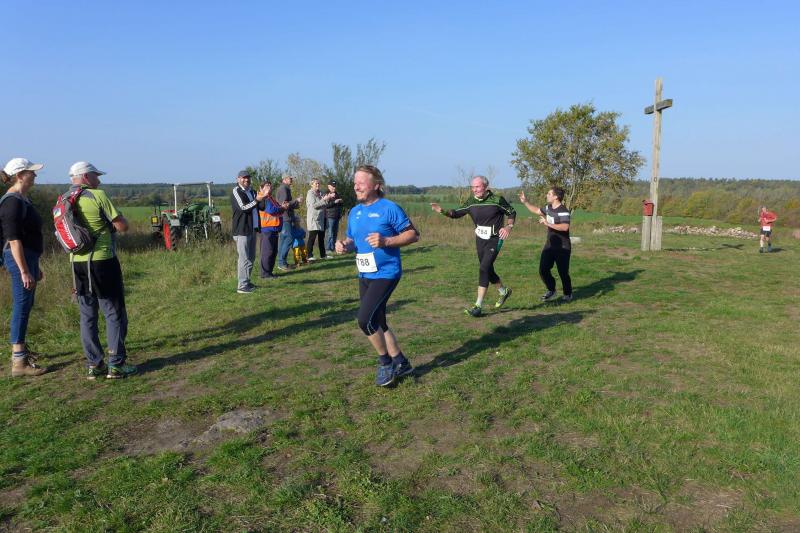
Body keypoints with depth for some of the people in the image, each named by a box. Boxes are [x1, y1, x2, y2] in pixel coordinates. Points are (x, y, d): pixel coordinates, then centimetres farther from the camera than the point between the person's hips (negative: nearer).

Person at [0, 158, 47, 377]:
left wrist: (35, 266, 23)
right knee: (21, 306, -6)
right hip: (19, 259, -10)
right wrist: (24, 271, -23)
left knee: (25, 306, 19)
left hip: (28, 258, 10)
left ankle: (20, 349, 34)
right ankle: (18, 362, 0)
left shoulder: (23, 199, 14)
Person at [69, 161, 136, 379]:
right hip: (102, 262, -6)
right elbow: (123, 226, -13)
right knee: (115, 314, 2)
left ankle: (94, 365, 16)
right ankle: (116, 365, 3)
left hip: (78, 264, 7)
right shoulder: (97, 196, -12)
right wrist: (112, 220, 7)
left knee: (87, 316, 12)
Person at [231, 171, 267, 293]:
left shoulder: (251, 191, 18)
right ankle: (242, 286, -5)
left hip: (252, 229, 9)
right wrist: (256, 200, -26)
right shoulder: (236, 191, -7)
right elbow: (243, 207, -18)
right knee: (244, 259, -8)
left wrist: (262, 196, -1)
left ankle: (246, 281, 26)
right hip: (242, 229, -8)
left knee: (251, 258, 15)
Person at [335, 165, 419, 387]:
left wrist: (386, 241, -23)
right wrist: (344, 245, -4)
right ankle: (400, 363, 30)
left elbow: (413, 234, -11)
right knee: (377, 323, 13)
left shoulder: (389, 208, -12)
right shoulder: (355, 212, 9)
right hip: (364, 276, 8)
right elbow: (352, 240, 19)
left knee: (365, 319, -17)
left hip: (386, 273, -8)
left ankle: (385, 362, 6)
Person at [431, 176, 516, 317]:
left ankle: (478, 306, -13)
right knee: (487, 270, 15)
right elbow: (457, 213, -1)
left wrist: (508, 226, -17)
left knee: (484, 269, -16)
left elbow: (512, 212, 0)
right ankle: (504, 291, 42)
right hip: (480, 239, 6)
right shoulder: (471, 202, -3)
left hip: (494, 240, -5)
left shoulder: (497, 200, -13)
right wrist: (443, 211, -19)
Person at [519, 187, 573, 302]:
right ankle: (551, 290, 23)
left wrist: (548, 224, -35)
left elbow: (565, 227, -34)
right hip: (549, 245, 7)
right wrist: (525, 202, 20)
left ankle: (568, 294, 24)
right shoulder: (549, 207, 7)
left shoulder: (563, 211, -20)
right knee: (543, 270, 2)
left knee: (563, 272, 1)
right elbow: (537, 210, 26)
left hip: (562, 248, -7)